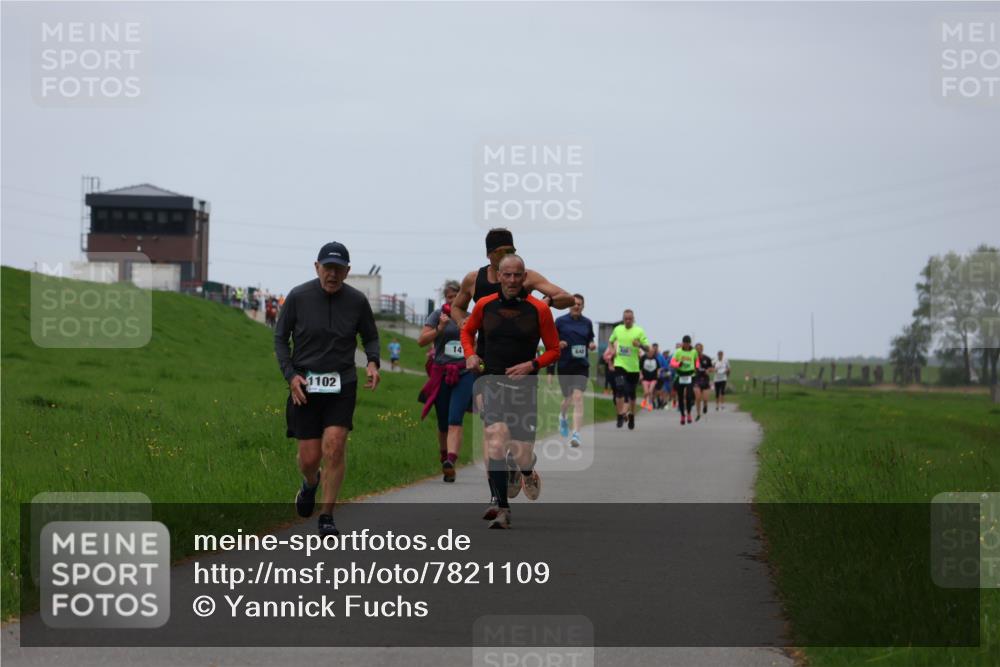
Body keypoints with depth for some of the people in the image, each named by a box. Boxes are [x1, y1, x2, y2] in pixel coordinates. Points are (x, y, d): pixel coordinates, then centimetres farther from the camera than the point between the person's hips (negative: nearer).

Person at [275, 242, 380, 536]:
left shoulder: (357, 301, -1)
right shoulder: (298, 297, -5)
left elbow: (370, 337, 13)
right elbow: (280, 337, 5)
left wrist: (372, 363, -7)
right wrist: (290, 375, -7)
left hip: (342, 384, 0)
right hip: (305, 386, 0)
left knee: (334, 449, -14)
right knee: (309, 458, 0)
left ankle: (327, 517, -2)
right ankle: (310, 484, 38)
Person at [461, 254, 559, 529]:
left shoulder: (539, 309, -4)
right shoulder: (485, 305, 2)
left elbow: (554, 350, 3)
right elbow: (467, 330, 22)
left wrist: (532, 365, -14)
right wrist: (470, 354, 3)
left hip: (525, 387, 0)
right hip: (493, 383, 0)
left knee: (522, 456, 2)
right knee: (497, 439, -22)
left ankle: (526, 468, 43)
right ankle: (502, 508, -14)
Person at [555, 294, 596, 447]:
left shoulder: (587, 323, 8)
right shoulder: (560, 321, 2)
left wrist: (592, 345, -1)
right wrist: (558, 344, -14)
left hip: (581, 366, 0)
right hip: (564, 365, 0)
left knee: (578, 397, -15)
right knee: (567, 398, 11)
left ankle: (576, 434, -20)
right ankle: (562, 417, 48)